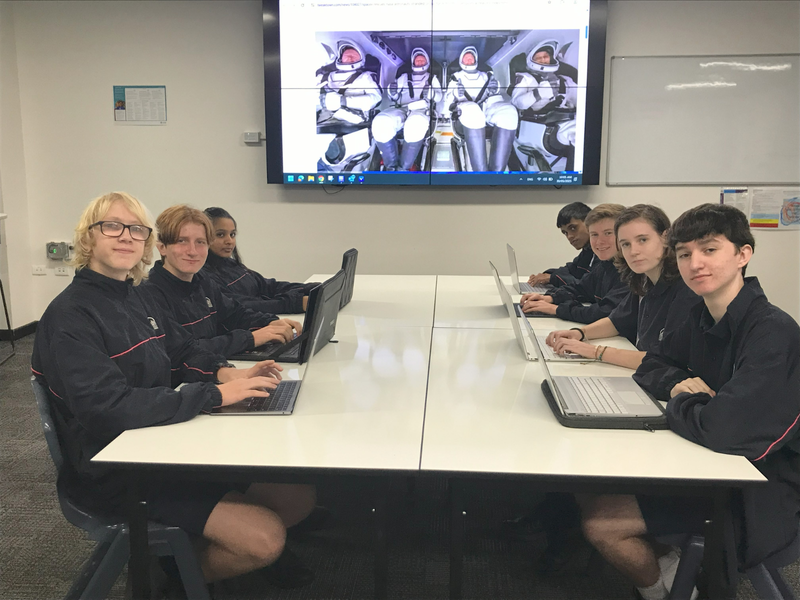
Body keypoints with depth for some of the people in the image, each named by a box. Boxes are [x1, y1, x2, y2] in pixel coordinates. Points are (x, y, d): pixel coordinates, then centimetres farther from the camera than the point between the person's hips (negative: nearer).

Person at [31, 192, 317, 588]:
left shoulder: (138, 298, 9)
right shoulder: (70, 315, -18)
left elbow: (184, 351, 18)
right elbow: (110, 406, -29)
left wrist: (230, 374, -5)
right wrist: (216, 394, -29)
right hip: (114, 473, -8)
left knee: (300, 496, 3)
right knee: (265, 539, -17)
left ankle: (192, 548, 22)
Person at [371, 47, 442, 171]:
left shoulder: (432, 78, 25)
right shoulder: (405, 77, 29)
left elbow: (438, 97, 13)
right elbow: (394, 96, 23)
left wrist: (431, 93, -10)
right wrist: (392, 90, -1)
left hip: (421, 110, -2)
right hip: (401, 110, 2)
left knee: (415, 125, -42)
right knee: (380, 123, -33)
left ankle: (403, 168, -33)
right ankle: (391, 166, -23)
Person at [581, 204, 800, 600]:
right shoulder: (704, 316, 1)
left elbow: (723, 428, -37)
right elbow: (651, 366, 12)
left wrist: (678, 403, -15)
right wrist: (678, 384, -11)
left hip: (760, 497, -8)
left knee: (600, 522, -12)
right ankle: (665, 564, 25)